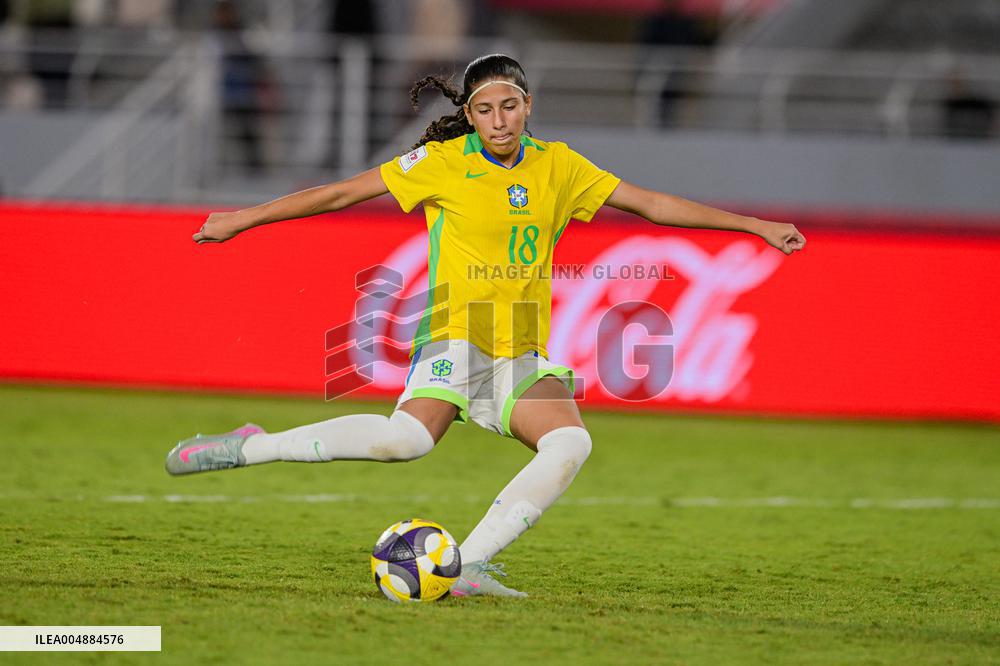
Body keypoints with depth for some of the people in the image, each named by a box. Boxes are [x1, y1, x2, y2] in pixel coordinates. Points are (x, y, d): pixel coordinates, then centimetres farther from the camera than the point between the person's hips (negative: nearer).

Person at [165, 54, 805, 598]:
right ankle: (249, 447, -20)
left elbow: (652, 203, 11)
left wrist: (755, 225, 9)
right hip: (456, 335, -5)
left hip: (524, 353, 5)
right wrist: (243, 219, 0)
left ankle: (471, 566, -20)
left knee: (571, 443, -24)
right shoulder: (444, 161, -2)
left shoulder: (557, 166, 8)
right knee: (408, 437, -32)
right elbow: (342, 193, 1)